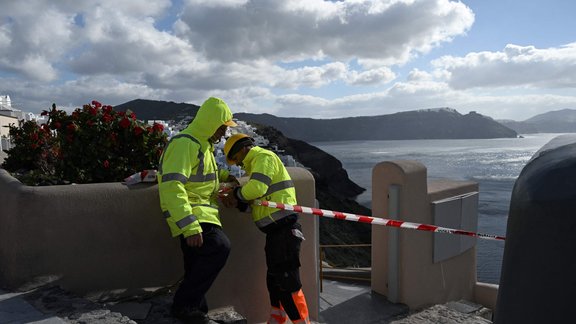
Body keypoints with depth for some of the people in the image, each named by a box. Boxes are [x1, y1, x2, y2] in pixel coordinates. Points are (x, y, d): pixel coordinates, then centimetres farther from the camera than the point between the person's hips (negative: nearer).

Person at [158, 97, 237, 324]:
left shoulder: (202, 144, 17)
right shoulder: (185, 144, -18)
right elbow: (171, 186, -27)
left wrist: (222, 175, 19)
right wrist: (190, 227, -33)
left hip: (201, 213, 10)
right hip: (190, 214, -10)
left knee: (198, 266, 13)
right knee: (219, 247, -24)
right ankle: (184, 304, -12)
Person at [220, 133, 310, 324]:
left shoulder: (264, 157, -7)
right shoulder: (256, 163, 25)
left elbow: (257, 188, -24)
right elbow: (256, 198, 19)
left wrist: (236, 194, -6)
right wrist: (237, 202, 2)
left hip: (284, 228, -11)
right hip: (276, 230, 11)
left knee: (287, 282, -9)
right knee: (274, 280, 18)